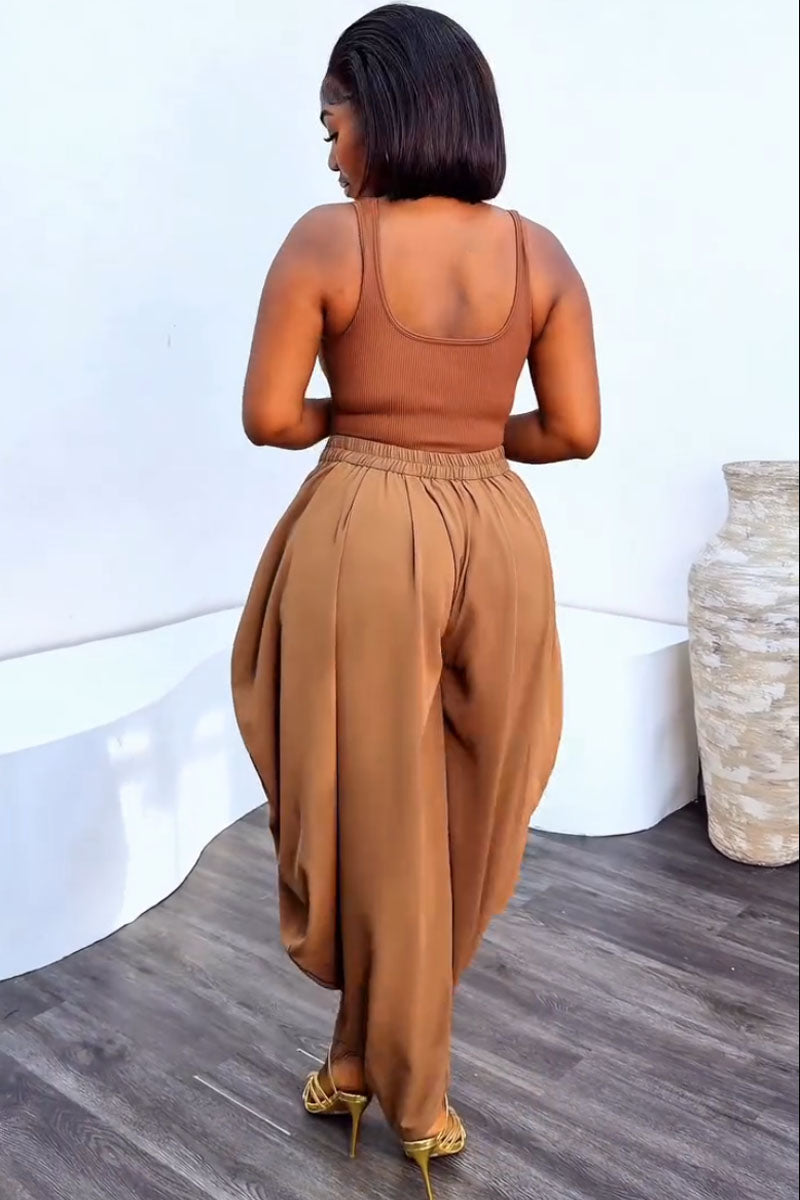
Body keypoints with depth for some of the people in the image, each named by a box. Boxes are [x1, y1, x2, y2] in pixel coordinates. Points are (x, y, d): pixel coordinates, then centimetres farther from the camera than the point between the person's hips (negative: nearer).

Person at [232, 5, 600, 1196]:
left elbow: (272, 416, -8)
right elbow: (574, 430, 1)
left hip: (363, 536, -3)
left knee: (378, 817, 12)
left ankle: (405, 1085, 31)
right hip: (497, 536, 4)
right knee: (460, 813, 18)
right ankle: (375, 1052, 36)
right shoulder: (539, 251, 2)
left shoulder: (326, 240, -7)